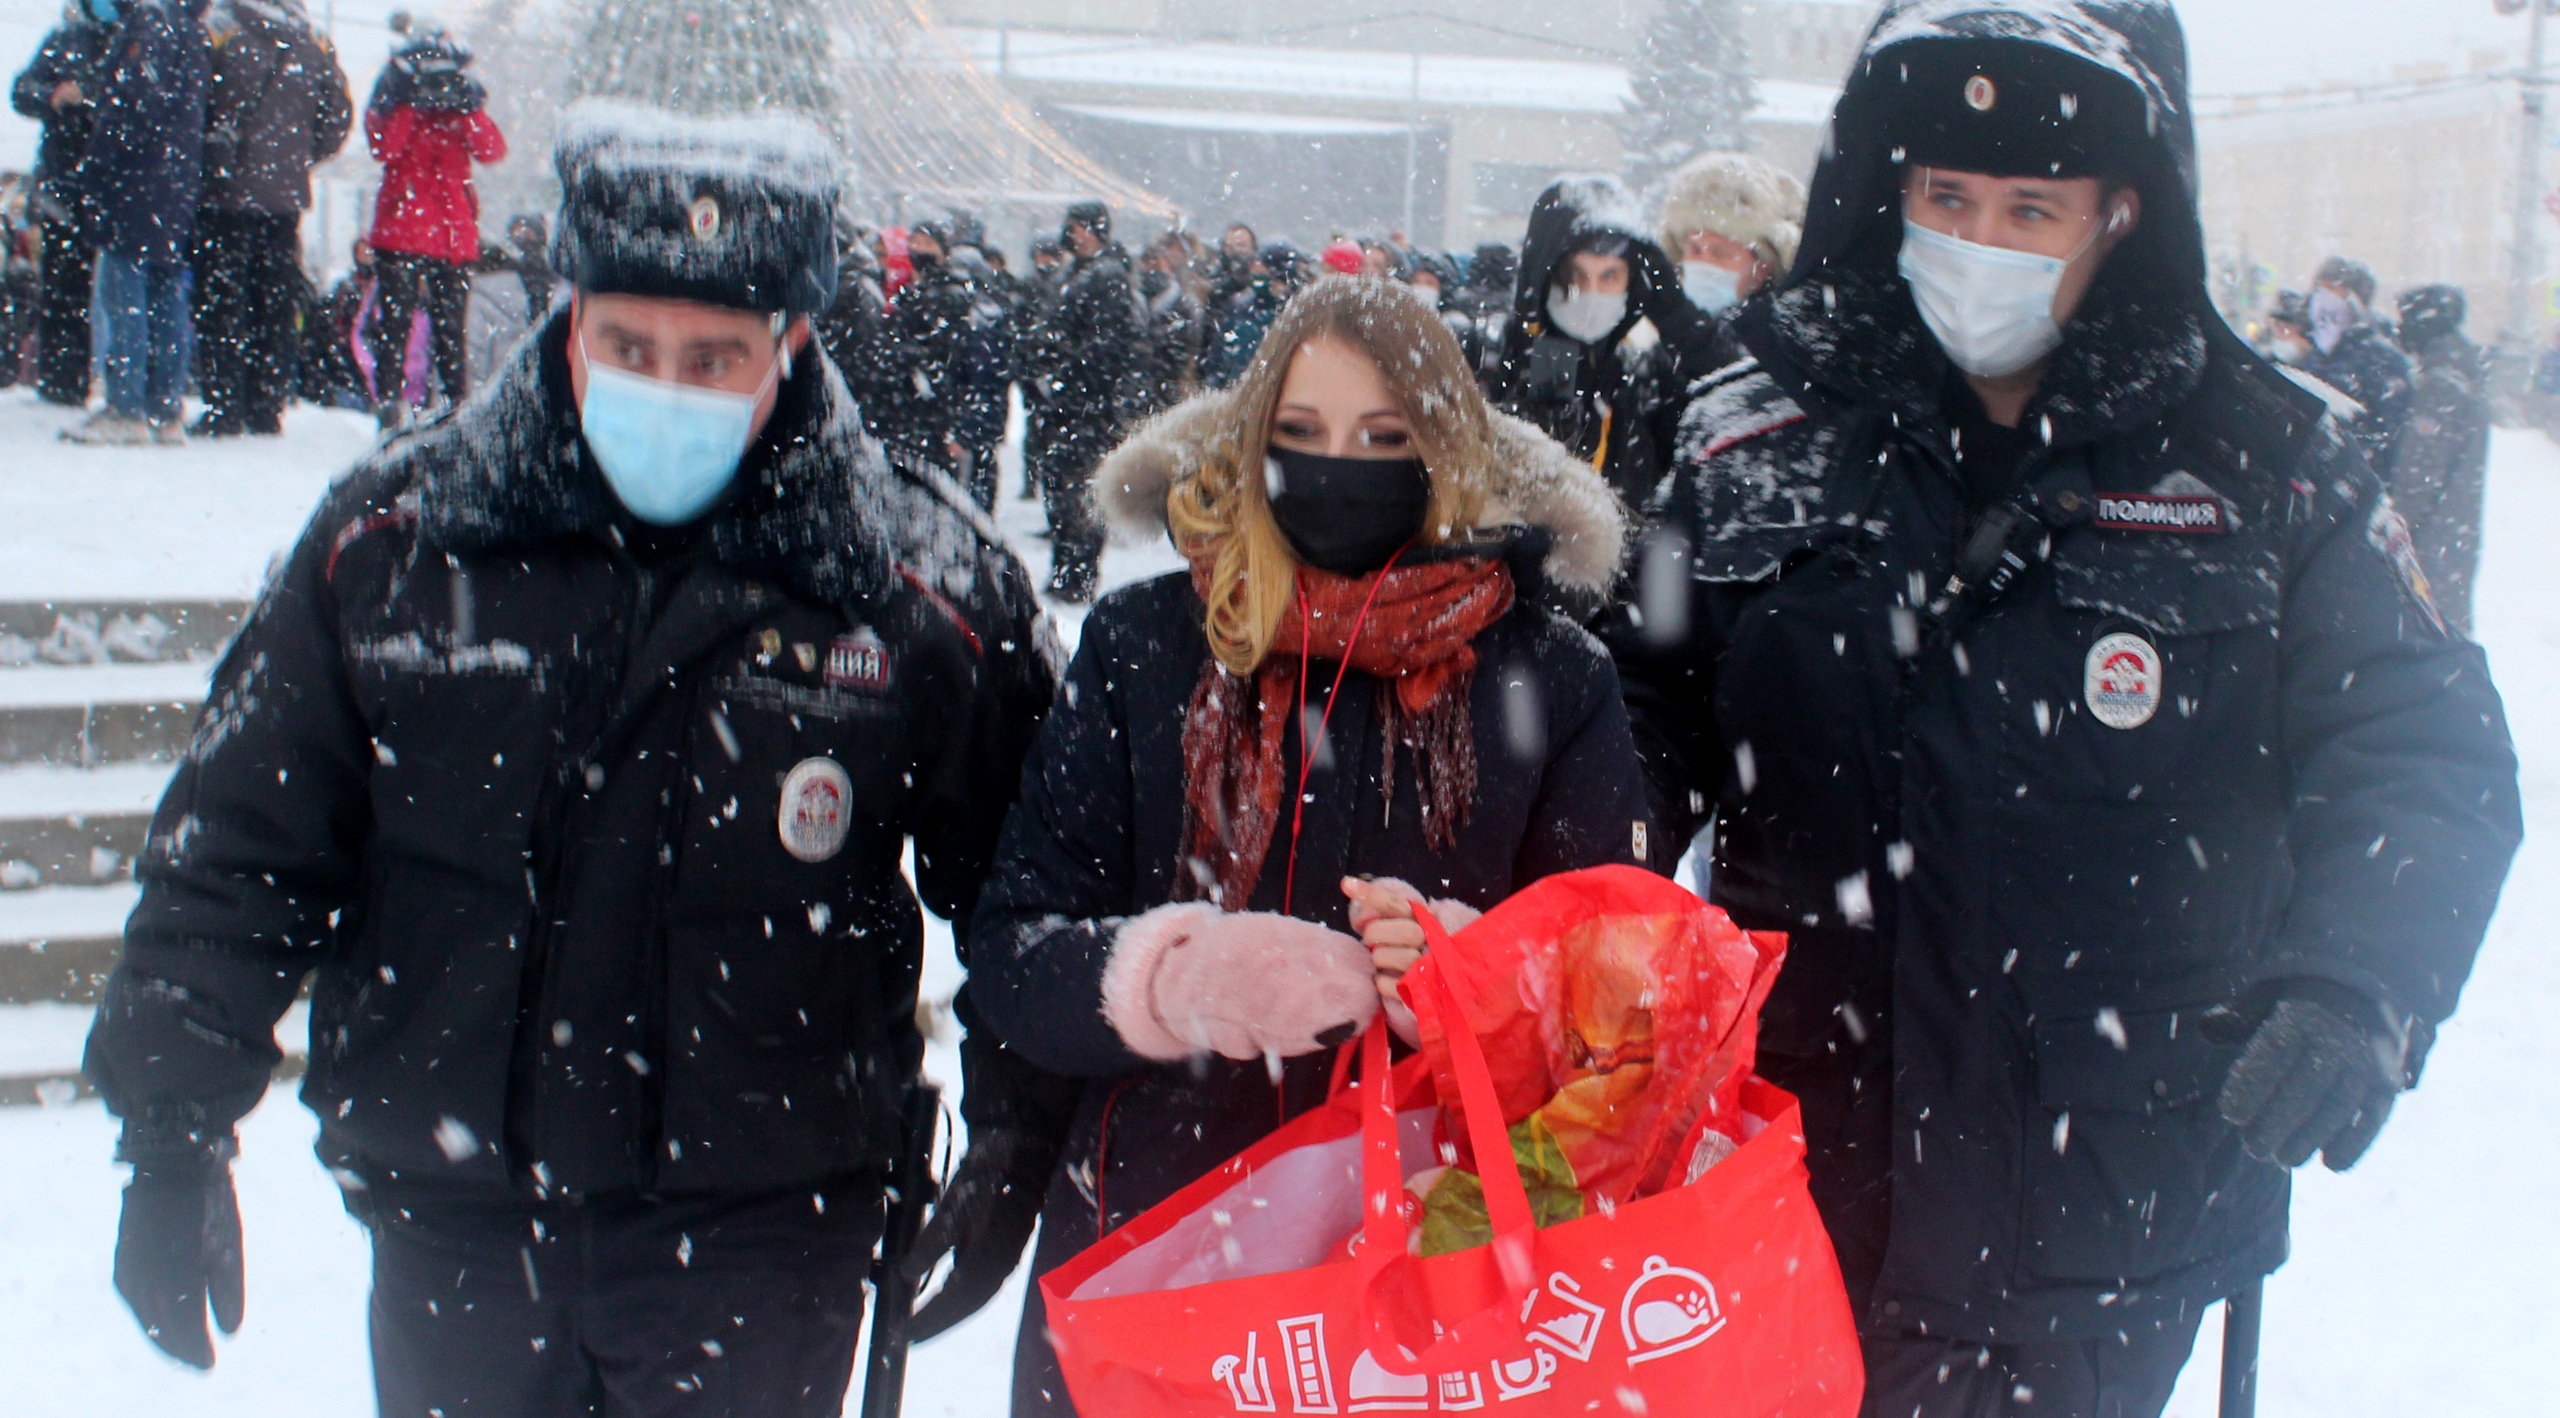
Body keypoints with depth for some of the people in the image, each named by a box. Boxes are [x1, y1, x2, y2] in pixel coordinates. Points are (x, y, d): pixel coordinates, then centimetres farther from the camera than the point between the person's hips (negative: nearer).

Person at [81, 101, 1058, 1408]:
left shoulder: (921, 592, -9)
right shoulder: (390, 542, -4)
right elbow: (241, 849, 4)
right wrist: (171, 1132, 2)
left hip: (760, 1245, -2)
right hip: (449, 1227, 3)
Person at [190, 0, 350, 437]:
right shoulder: (314, 44, 5)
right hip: (286, 196, 4)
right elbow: (337, 118, 8)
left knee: (220, 304, 0)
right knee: (274, 307, 11)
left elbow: (198, 105, -15)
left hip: (227, 192, -4)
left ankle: (223, 414, -3)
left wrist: (210, 156, -2)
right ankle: (267, 413, 12)